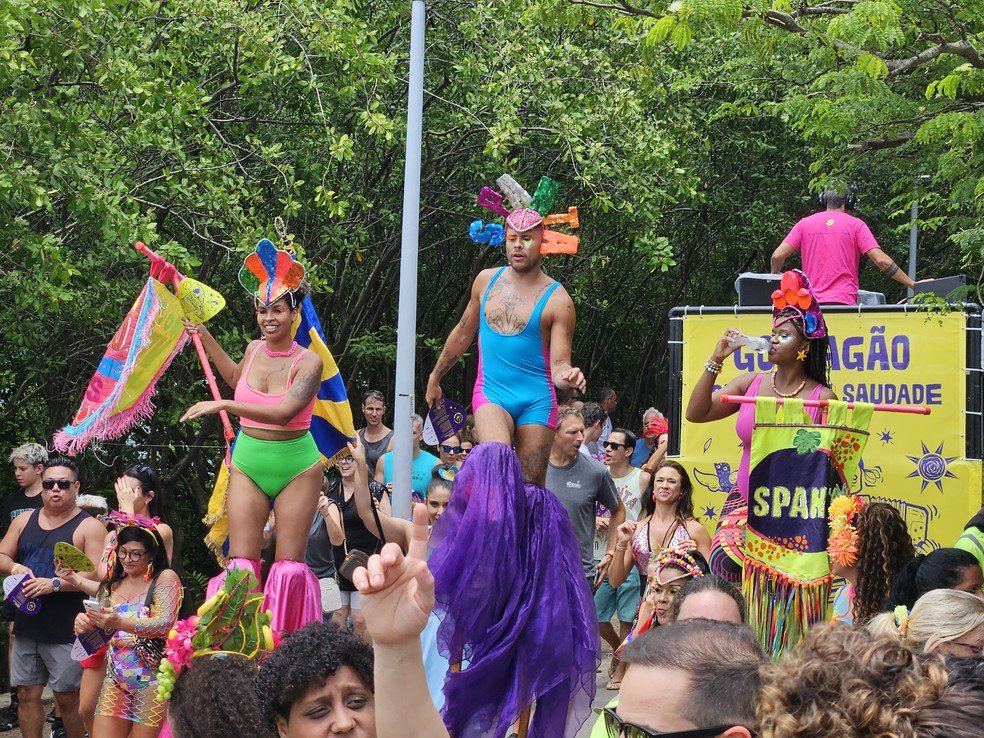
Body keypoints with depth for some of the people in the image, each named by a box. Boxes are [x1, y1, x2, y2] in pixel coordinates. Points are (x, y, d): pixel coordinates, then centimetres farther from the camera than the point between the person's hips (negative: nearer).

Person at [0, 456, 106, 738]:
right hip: (26, 627, 5)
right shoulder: (24, 521, 12)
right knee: (27, 694, 8)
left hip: (65, 631, -5)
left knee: (68, 698, 0)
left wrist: (55, 584, -22)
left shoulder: (89, 527, -6)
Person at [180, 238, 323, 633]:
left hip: (296, 465, -4)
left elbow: (284, 412, -29)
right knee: (240, 562, -3)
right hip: (248, 464, 4)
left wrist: (224, 405, -31)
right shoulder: (254, 349, 3)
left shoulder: (308, 362, -13)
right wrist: (205, 338, 25)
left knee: (290, 563, -1)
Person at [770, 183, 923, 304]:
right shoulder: (856, 224, 6)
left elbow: (778, 256, 4)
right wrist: (912, 284, 2)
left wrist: (774, 276, 26)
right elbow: (881, 260, -3)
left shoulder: (805, 223, 11)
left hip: (811, 302, 2)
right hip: (844, 301, -2)